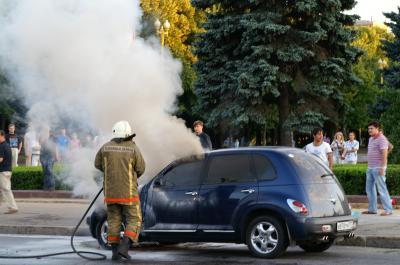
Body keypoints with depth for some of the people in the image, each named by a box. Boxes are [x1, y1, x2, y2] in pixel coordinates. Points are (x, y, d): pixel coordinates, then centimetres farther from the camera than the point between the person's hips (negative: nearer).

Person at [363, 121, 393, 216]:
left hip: (378, 168, -10)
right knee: (369, 189, 11)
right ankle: (372, 209, 17)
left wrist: (382, 167, -24)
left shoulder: (381, 139, -13)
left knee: (382, 189, -8)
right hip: (370, 168, 10)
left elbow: (384, 154, -19)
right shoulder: (371, 139, 16)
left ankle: (388, 209, -5)